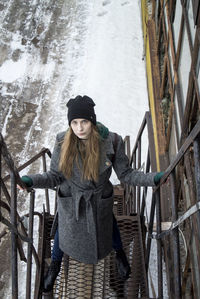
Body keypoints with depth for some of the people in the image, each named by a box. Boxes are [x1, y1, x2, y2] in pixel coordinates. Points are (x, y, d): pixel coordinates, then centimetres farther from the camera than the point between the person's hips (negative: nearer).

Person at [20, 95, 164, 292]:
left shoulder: (111, 142, -25)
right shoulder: (63, 143, -23)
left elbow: (125, 174, -15)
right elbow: (55, 176, -15)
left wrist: (154, 178, -28)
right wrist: (30, 181, -32)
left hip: (99, 200, 0)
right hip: (70, 199, 0)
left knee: (107, 228, 25)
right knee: (65, 231, 23)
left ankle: (119, 253, 62)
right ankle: (55, 265, 56)